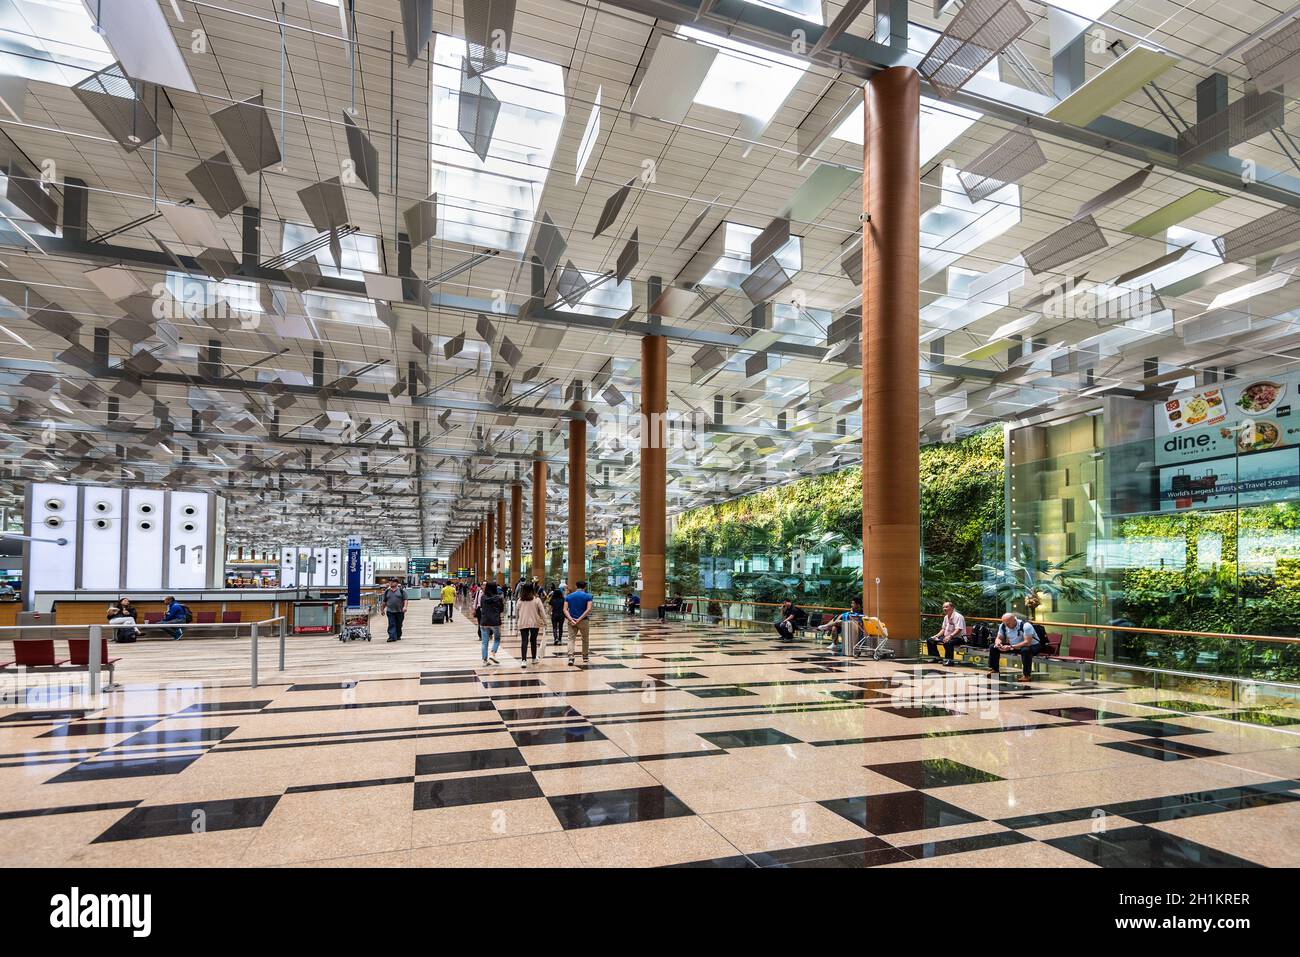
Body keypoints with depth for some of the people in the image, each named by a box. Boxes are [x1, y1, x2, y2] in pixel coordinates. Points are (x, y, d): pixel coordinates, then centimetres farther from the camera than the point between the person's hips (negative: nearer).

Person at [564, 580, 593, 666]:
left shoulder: (568, 596, 6)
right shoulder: (588, 597, -2)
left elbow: (565, 609, -4)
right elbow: (588, 609, -16)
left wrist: (571, 619, -13)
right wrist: (579, 619, -17)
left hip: (572, 621, 1)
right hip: (584, 621, -1)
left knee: (571, 639, 2)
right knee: (585, 639, 17)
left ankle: (570, 658, -15)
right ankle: (585, 657, 29)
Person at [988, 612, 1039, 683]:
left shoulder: (1025, 626, -30)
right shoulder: (1003, 626, -10)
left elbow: (1027, 642, -36)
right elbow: (999, 638, 1)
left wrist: (1011, 647, -43)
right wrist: (998, 643, -25)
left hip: (1031, 646, -6)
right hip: (1012, 646, 6)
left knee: (1025, 650, -42)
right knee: (993, 647, -5)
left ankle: (1026, 675, -30)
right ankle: (993, 669, 4)